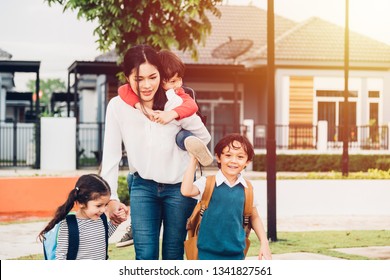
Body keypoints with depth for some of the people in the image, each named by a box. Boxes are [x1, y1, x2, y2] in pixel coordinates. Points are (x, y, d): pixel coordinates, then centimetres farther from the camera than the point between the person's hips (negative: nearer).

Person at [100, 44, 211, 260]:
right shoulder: (117, 106, -15)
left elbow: (203, 137, -1)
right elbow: (111, 155, -9)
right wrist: (111, 197, -12)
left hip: (179, 187, 0)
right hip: (143, 186, 0)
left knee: (173, 255, 7)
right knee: (145, 255, -7)